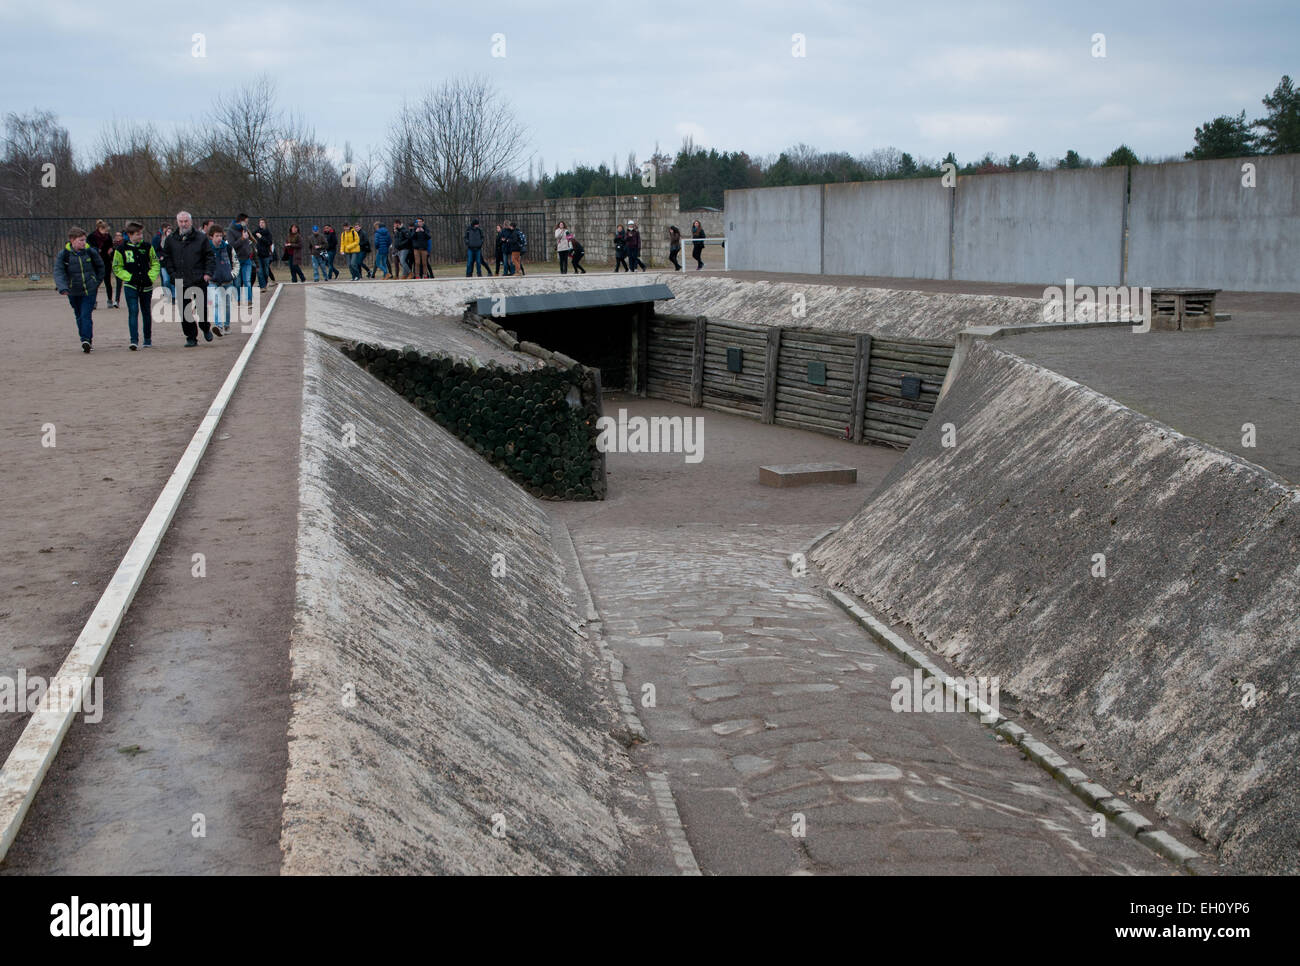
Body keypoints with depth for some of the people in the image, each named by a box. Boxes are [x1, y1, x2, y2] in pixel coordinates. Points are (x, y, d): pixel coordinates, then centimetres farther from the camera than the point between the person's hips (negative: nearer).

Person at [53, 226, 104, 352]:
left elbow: (100, 266, 12)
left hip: (90, 290, -2)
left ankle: (86, 340, -18)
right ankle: (87, 340, 23)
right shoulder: (63, 255, -8)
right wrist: (62, 287, -30)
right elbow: (58, 272, -14)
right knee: (79, 316, 11)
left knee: (86, 315, -13)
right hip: (73, 292, 2)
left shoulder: (90, 252, -5)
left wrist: (98, 281, 12)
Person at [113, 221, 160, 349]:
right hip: (131, 286, -2)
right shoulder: (122, 249, -3)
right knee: (133, 312, -13)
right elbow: (116, 268, 3)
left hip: (146, 286, 2)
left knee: (147, 312, 11)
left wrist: (151, 277, -5)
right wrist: (130, 277, -10)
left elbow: (156, 264, 10)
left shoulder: (147, 247, 3)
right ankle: (134, 340, -17)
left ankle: (148, 339, 24)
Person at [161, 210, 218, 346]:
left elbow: (210, 257, 5)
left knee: (202, 308, 1)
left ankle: (206, 328, 29)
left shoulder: (201, 238, 3)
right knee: (185, 311, 1)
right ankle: (191, 337, 8)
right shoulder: (171, 240, 8)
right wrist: (173, 273, 1)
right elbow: (166, 258, 13)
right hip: (180, 282, 2)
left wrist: (208, 273, -7)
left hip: (199, 280, -2)